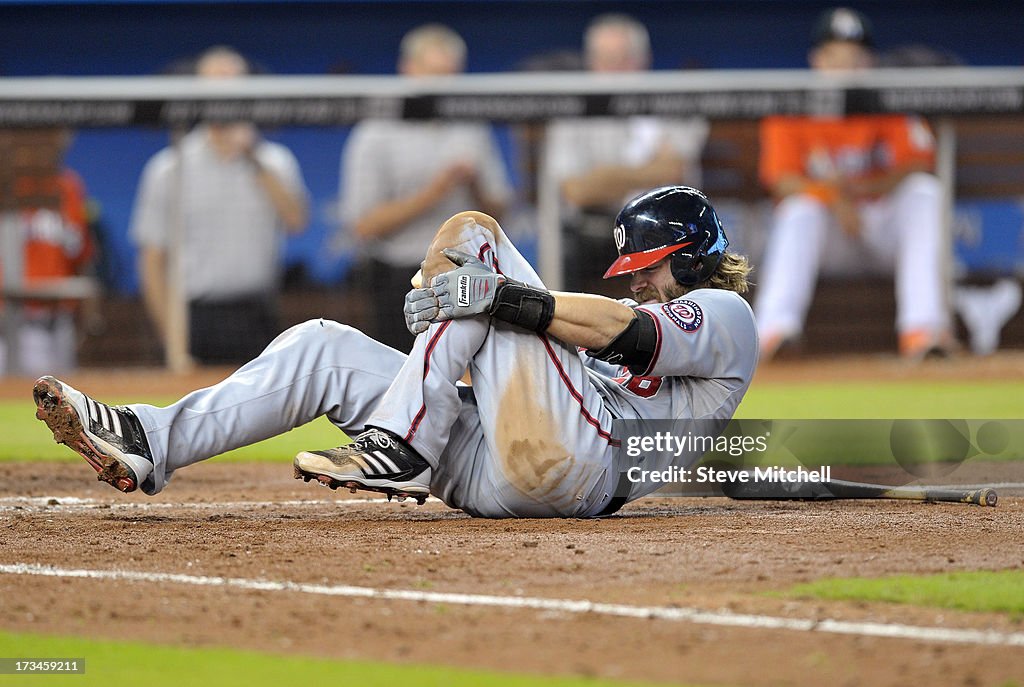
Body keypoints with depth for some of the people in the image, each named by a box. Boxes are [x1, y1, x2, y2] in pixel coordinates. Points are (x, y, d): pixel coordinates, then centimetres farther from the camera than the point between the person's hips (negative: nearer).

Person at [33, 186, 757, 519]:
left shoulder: (725, 315, 12)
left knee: (472, 235, -10)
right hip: (495, 479, 9)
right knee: (324, 348, 7)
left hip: (568, 462, -9)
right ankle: (148, 443, -3)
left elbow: (628, 329, -11)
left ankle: (397, 449, -22)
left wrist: (507, 298, -20)